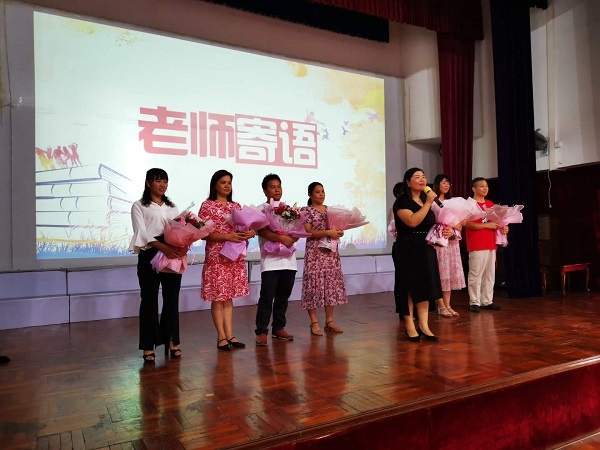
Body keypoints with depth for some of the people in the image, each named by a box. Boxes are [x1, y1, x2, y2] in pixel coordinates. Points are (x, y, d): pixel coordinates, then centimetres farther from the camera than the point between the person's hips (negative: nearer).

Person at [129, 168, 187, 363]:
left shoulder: (172, 207, 19)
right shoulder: (139, 206, 4)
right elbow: (142, 232, -9)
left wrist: (184, 245, -15)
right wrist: (163, 247, -24)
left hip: (173, 255, 4)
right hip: (150, 256, -4)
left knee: (172, 299, 6)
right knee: (149, 300, 1)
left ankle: (172, 340, 17)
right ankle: (149, 346, 9)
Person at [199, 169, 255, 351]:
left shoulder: (237, 206, 13)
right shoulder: (207, 205, -3)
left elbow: (245, 227, 16)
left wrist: (250, 232, -8)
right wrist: (227, 236, -20)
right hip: (217, 256, -5)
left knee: (229, 296, 9)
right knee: (218, 297, 0)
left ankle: (230, 335, 12)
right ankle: (221, 337, 8)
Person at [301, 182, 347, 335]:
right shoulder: (307, 211, -3)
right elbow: (308, 232, -13)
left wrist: (339, 232, -4)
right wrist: (328, 232, -20)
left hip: (331, 252, 6)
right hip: (315, 252, -5)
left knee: (332, 284, 6)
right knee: (314, 283, -4)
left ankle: (329, 321, 16)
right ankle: (314, 322, 5)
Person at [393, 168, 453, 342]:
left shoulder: (426, 200, 14)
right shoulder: (402, 201, -9)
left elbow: (433, 225, 25)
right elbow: (412, 222, -25)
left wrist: (445, 230, 5)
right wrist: (428, 203, -21)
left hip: (427, 249, 7)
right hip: (408, 250, -7)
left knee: (425, 286, 5)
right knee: (409, 287, -2)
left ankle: (424, 325, 11)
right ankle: (410, 326, 6)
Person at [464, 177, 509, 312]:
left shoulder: (491, 204, 17)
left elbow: (496, 221, 23)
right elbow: (467, 224, -15)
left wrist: (503, 227, 2)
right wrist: (486, 225, -19)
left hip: (491, 244, 8)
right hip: (476, 245, -7)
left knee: (490, 274, 10)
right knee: (475, 274, -4)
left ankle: (487, 301, 18)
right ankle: (474, 302, 3)